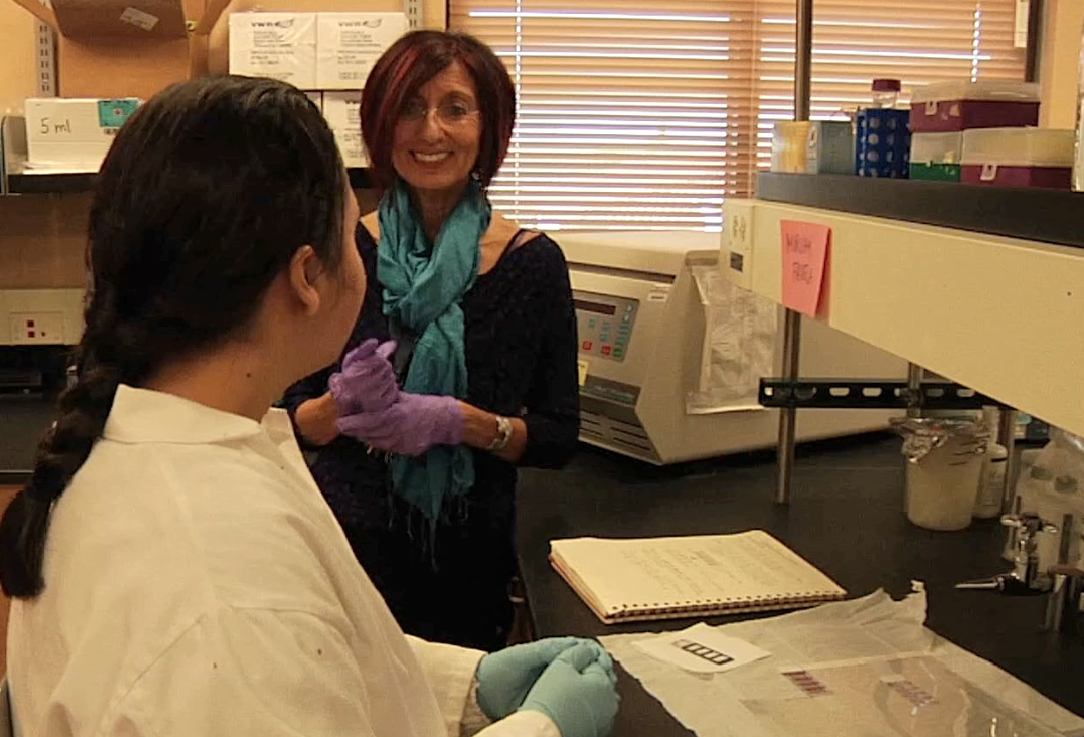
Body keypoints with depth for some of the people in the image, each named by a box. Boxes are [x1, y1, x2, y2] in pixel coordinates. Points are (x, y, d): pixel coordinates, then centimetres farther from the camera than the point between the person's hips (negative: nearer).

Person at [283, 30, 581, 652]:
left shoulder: (533, 262, -6)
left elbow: (559, 438, -4)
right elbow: (291, 419, 0)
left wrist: (464, 423, -19)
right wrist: (340, 406, -20)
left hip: (471, 560, 0)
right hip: (349, 547, 0)